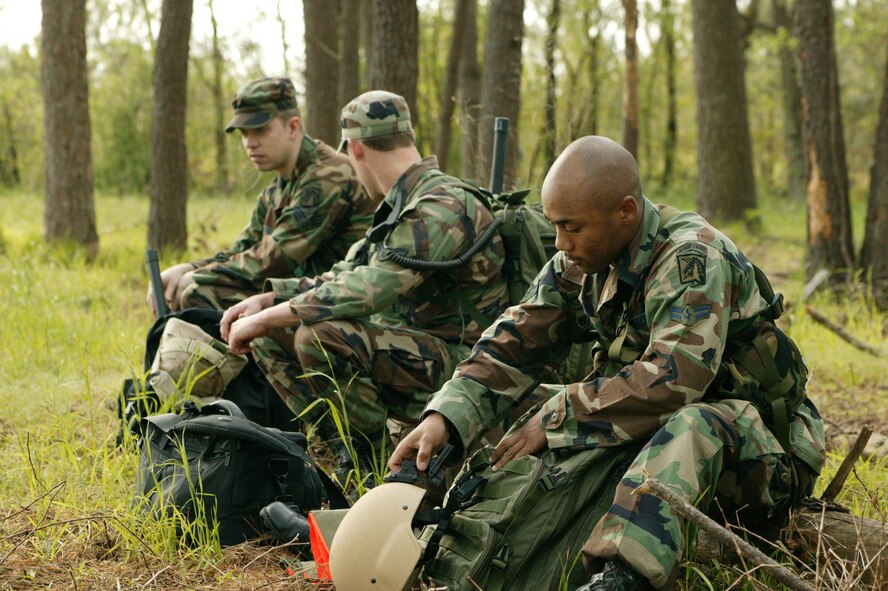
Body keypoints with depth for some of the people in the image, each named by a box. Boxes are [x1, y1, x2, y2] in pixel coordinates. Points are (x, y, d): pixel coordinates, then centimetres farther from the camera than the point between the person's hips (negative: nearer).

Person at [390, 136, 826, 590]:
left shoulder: (692, 258, -22)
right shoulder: (579, 263, 2)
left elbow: (672, 381, -32)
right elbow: (517, 343, -2)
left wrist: (555, 419, -26)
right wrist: (444, 416, -18)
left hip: (759, 446, -8)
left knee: (695, 425, -40)